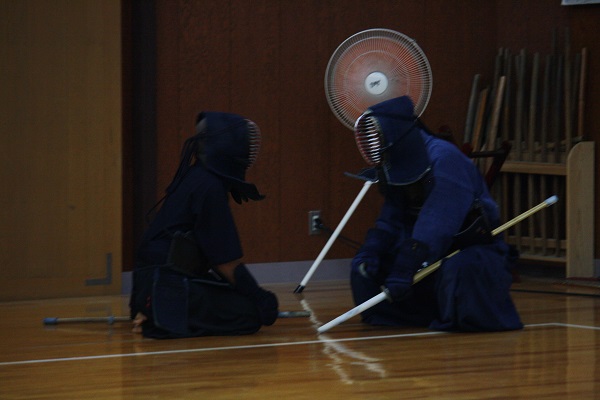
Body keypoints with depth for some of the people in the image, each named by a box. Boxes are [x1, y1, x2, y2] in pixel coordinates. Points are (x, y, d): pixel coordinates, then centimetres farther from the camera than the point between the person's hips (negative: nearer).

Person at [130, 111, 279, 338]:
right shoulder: (209, 186, -14)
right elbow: (225, 262, -11)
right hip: (169, 289, -10)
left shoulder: (194, 177, 15)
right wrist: (260, 298, -4)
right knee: (251, 313, -13)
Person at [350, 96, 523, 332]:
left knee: (458, 271, -42)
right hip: (431, 255, 8)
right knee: (364, 267, -4)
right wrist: (370, 250, -15)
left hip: (476, 252, -8)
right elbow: (391, 219, 6)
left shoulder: (444, 160, -25)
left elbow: (435, 228, -32)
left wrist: (403, 272, -36)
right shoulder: (396, 169, 3)